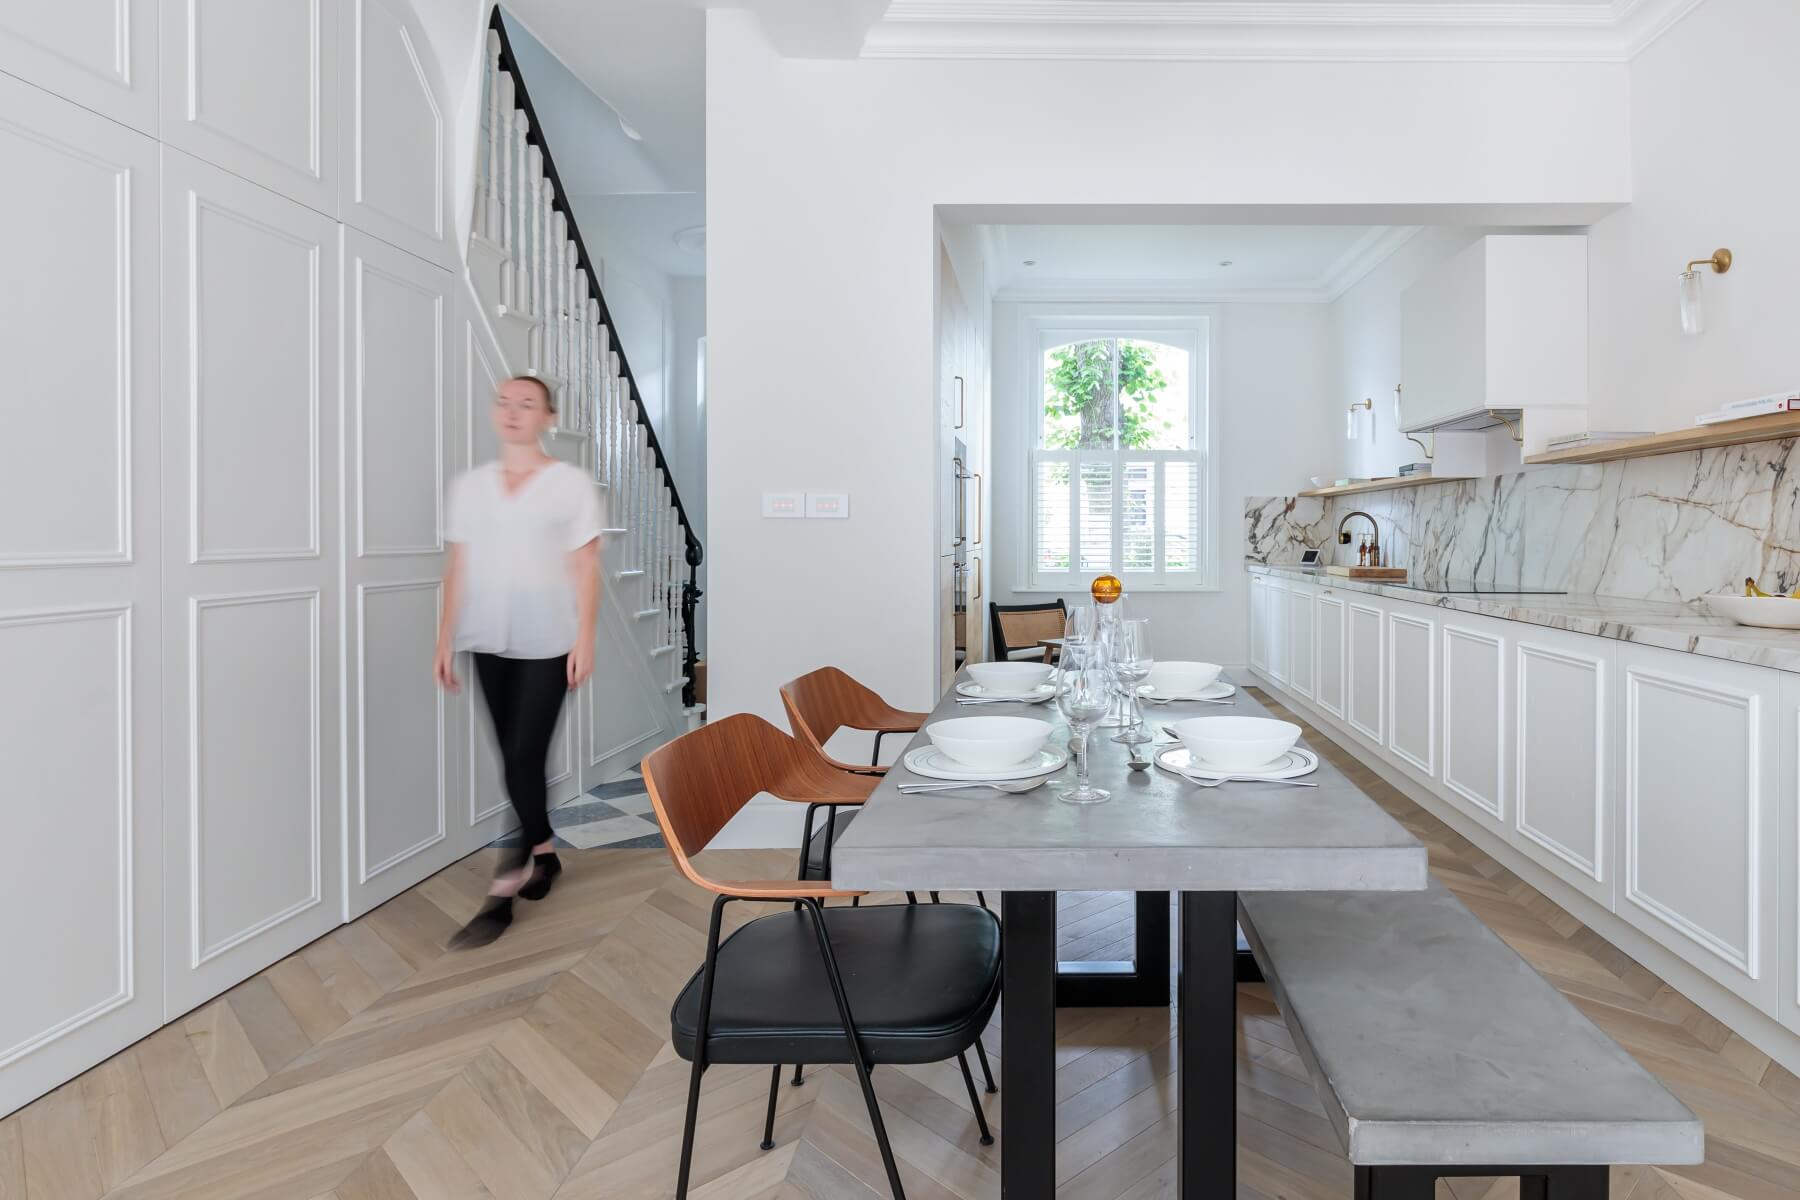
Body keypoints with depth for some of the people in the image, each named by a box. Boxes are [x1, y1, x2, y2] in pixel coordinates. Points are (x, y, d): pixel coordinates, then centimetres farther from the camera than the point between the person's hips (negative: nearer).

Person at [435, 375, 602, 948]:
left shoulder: (572, 483, -3)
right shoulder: (468, 485, 9)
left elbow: (586, 566, -4)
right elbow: (458, 567, 9)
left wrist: (585, 637, -9)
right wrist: (445, 640, 7)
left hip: (547, 641, -4)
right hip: (488, 641, 4)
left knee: (524, 757, -6)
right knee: (514, 757, 11)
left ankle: (504, 891, 4)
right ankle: (543, 853, 30)